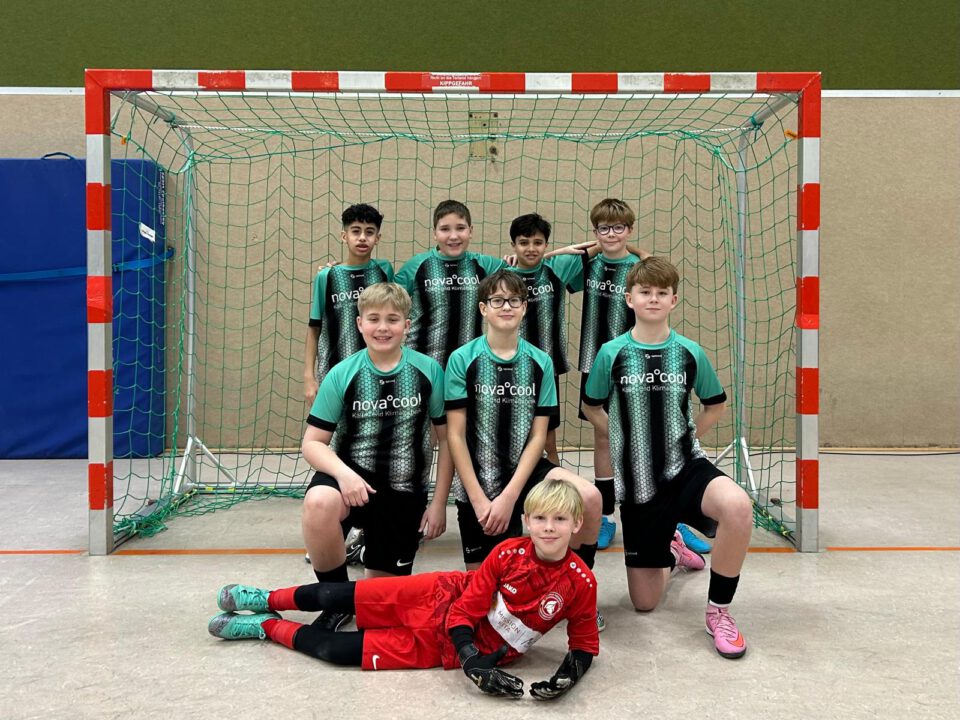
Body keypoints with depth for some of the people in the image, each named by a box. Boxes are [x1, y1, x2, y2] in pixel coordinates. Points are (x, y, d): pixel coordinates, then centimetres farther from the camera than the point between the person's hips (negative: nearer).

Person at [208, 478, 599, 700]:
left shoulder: (580, 583, -16)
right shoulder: (508, 553, -16)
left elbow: (585, 643, -3)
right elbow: (464, 609, -13)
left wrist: (568, 674, -24)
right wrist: (472, 660, -30)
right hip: (442, 598, 1)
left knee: (336, 650, -8)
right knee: (336, 596, -6)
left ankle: (267, 625, 17)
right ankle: (266, 600, 25)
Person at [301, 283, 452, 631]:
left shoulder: (428, 371, -6)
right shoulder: (342, 374, -7)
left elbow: (446, 438, 2)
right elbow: (312, 442, -4)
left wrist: (439, 502, 0)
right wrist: (343, 472, -24)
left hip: (405, 492, 1)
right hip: (353, 478, -1)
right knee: (319, 502, -36)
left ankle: (371, 553, 45)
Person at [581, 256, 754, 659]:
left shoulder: (689, 353, -3)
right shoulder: (612, 354, -6)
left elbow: (716, 404, 12)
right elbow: (591, 406, 9)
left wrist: (687, 437, 4)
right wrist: (624, 440, 2)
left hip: (686, 468, 0)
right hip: (637, 482, 0)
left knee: (737, 505, -36)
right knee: (644, 603, 7)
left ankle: (718, 611, -12)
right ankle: (672, 551, 44)